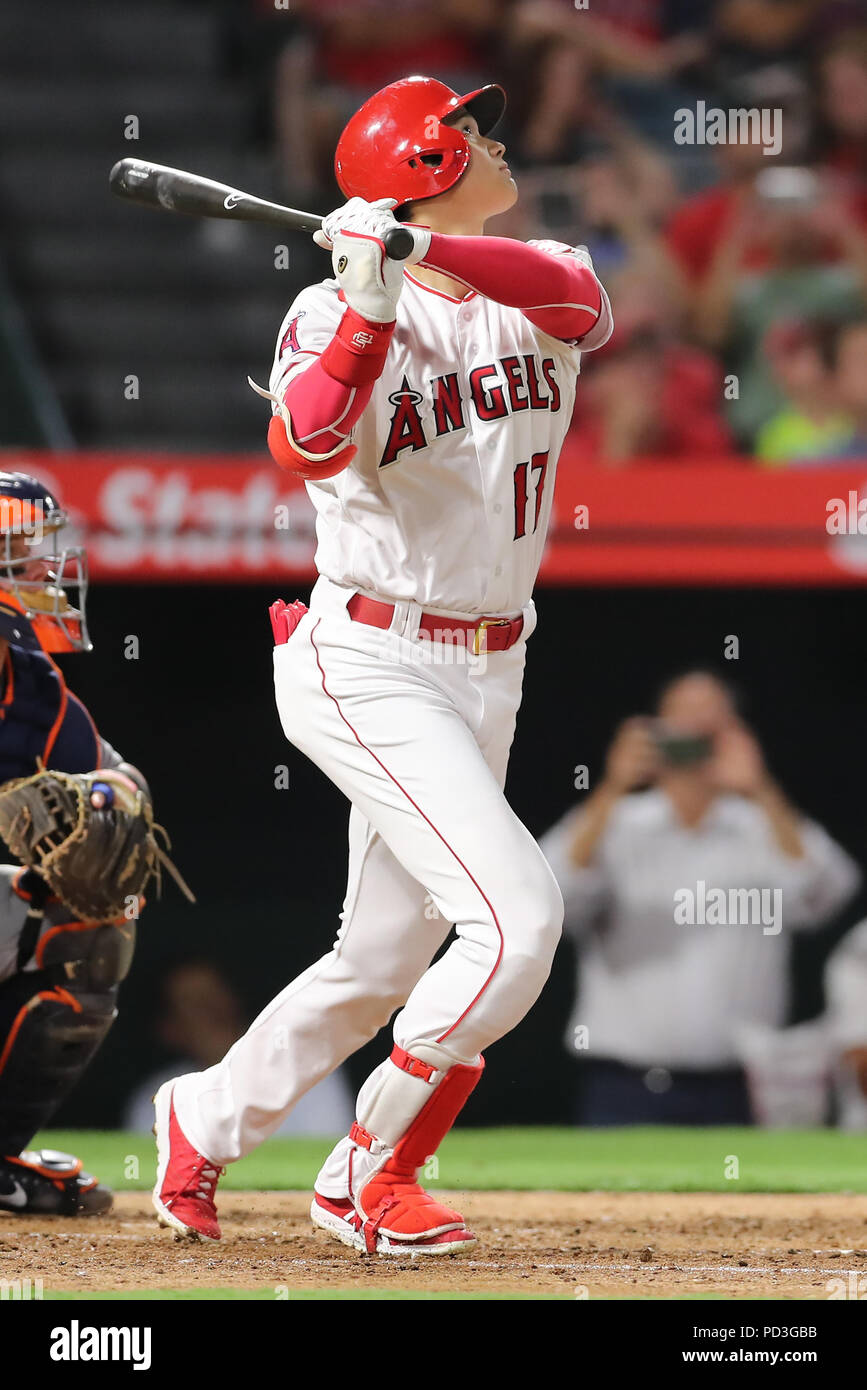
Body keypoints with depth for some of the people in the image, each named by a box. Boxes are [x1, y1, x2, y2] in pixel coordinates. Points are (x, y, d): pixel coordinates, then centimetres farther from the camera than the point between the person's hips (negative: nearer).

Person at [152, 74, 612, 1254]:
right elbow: (308, 449, -28)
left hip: (486, 674, 7)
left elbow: (577, 298, -21)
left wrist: (426, 250, -34)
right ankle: (375, 1175, -5)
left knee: (385, 961, 14)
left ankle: (205, 1120, 35)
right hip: (368, 663, -7)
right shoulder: (337, 314, -10)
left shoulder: (540, 293, 5)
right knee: (517, 912, -19)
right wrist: (372, 309, -36)